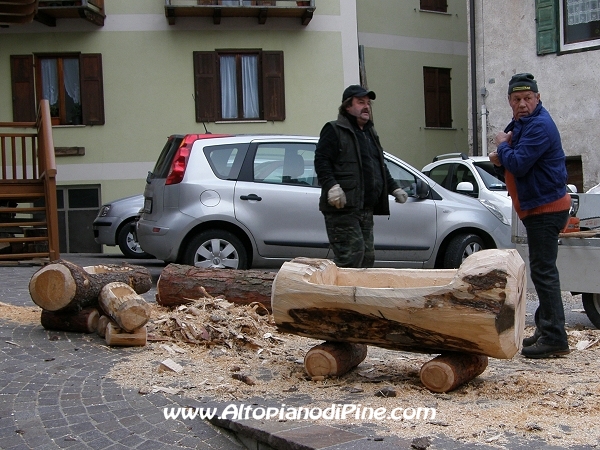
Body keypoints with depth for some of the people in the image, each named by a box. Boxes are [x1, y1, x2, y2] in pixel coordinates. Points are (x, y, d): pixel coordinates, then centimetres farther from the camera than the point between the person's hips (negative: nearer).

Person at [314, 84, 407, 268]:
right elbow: (321, 160, -12)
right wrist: (331, 185, -25)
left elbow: (380, 166, 32)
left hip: (366, 208, 9)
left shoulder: (370, 133, 24)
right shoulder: (334, 130, -2)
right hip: (343, 206, -9)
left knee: (367, 256, 10)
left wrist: (394, 188, 23)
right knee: (351, 256, -13)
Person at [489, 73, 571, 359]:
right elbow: (514, 160, 20)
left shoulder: (540, 126, -18)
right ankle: (545, 330, 25)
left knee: (543, 271, -11)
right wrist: (501, 156, -2)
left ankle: (554, 338, -8)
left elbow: (518, 164, -25)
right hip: (537, 208, 11)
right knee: (542, 271, 15)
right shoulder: (521, 123, 15)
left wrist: (502, 145, -7)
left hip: (546, 208, -11)